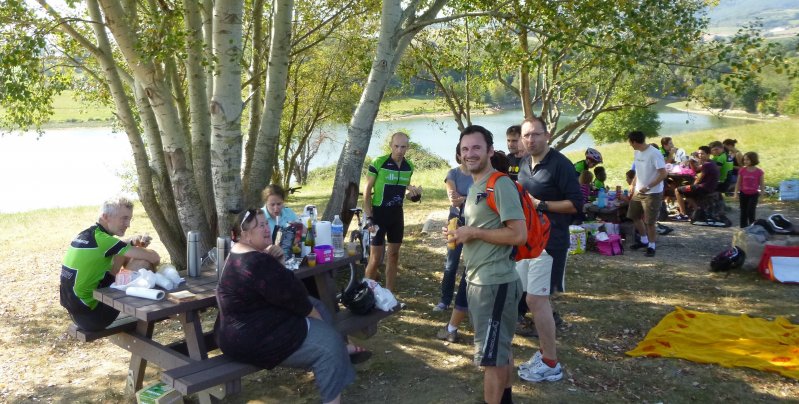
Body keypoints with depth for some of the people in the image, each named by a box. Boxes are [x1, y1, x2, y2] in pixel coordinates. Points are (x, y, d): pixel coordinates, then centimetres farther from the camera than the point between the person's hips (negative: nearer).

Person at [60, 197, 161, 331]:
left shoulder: (86, 234, 8)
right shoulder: (101, 239, -19)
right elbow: (154, 257, -18)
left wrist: (133, 242, 0)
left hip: (76, 312, 9)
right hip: (91, 315, -9)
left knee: (123, 254, 15)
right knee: (142, 265, -12)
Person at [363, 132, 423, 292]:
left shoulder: (409, 166, 2)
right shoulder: (378, 163, -14)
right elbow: (367, 192, -9)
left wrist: (415, 195, -5)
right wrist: (369, 218, -15)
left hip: (397, 214, 6)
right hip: (379, 213, -5)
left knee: (394, 255, 11)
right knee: (375, 258, -5)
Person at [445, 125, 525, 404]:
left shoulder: (500, 185, -17)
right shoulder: (475, 187, 13)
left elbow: (519, 235, -24)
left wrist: (474, 233, -18)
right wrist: (461, 233, 6)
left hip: (494, 283, -10)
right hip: (477, 280, 10)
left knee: (491, 355, 0)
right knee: (501, 348, 22)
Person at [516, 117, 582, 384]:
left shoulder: (560, 164, -12)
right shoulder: (525, 164, 12)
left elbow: (576, 204, -16)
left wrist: (540, 205, -20)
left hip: (550, 241, -8)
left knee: (536, 299, -9)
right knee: (536, 299, 13)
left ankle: (551, 364, 3)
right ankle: (544, 353, 26)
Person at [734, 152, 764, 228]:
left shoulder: (759, 172, -7)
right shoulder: (742, 171, -3)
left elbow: (761, 184, 0)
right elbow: (738, 183, 2)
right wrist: (736, 193, -3)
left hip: (753, 194, -2)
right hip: (743, 194, 2)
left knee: (750, 212, -8)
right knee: (743, 212, 9)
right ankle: (743, 228, 18)